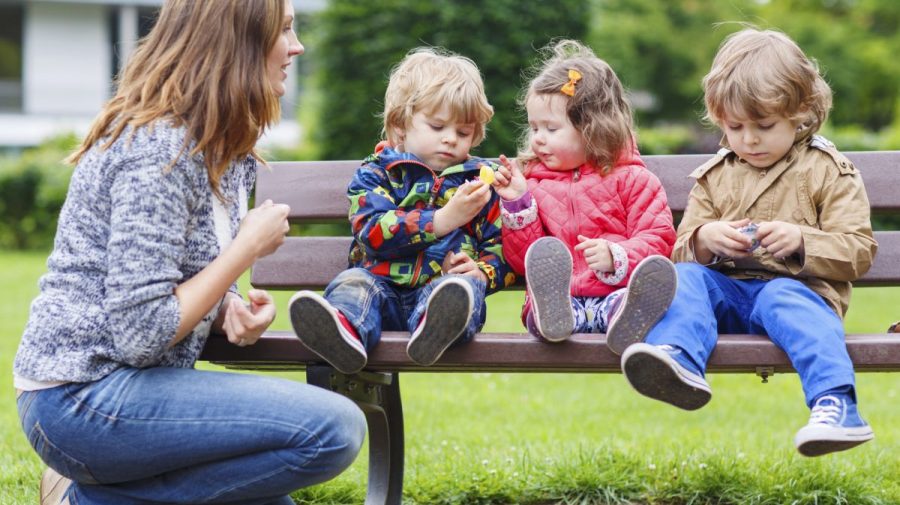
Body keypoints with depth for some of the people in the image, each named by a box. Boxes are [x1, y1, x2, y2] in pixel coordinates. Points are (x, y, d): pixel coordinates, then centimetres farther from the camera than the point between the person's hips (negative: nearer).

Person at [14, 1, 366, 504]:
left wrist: (231, 310, -4)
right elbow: (140, 335, -23)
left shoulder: (221, 151, 12)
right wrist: (249, 246, -14)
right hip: (81, 400, -10)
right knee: (336, 429, -20)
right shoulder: (159, 148, -18)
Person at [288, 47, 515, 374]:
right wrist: (442, 220, -15)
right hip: (384, 285, 0)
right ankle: (344, 329, -65)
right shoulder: (376, 173, 12)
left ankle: (436, 326, -69)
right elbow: (373, 233, -6)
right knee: (353, 282, -30)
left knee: (463, 287, -33)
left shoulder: (479, 179, 20)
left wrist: (482, 272, -9)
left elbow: (502, 245, 15)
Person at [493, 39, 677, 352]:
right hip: (558, 296, 1)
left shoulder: (632, 179, 15)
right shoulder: (533, 183, 24)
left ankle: (627, 318, -69)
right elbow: (523, 262, 18)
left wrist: (616, 258, -16)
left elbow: (658, 241, 4)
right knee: (541, 257, -34)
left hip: (614, 292, -1)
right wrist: (517, 204, 5)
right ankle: (551, 314, -64)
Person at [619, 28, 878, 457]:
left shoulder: (830, 172, 7)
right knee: (684, 278, -24)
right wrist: (704, 239, -7)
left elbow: (859, 251, 0)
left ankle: (836, 405, -55)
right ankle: (678, 364, -52)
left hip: (794, 286, -4)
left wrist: (802, 240, -17)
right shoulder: (714, 176, 19)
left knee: (784, 300, -37)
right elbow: (682, 250, 17)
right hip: (727, 290, 4)